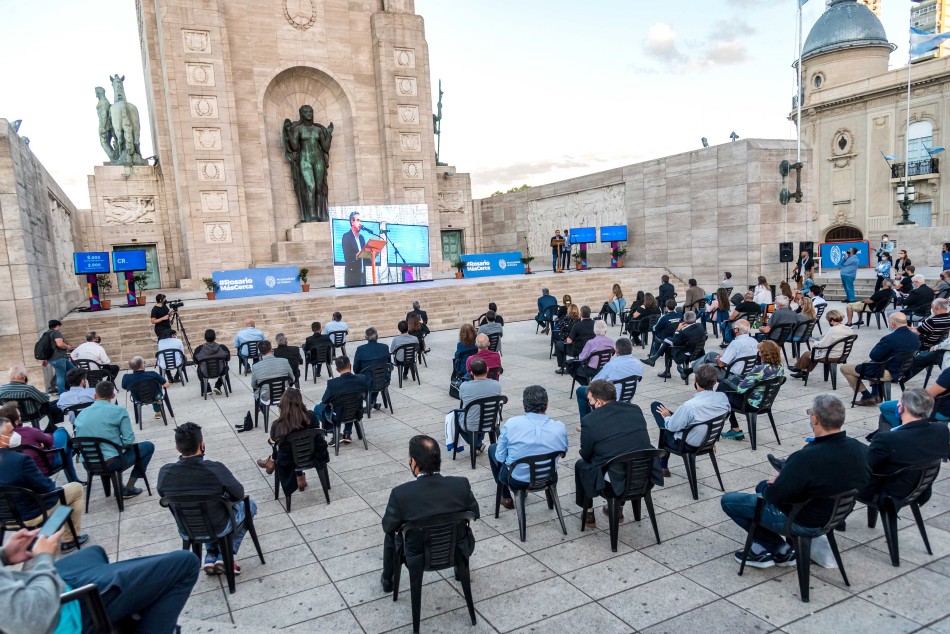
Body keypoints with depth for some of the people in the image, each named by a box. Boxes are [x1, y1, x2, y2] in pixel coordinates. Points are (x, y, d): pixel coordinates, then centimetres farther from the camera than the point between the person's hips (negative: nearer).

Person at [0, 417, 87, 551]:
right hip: (29, 515, -7)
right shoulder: (20, 459, -32)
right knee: (77, 488, 14)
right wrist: (52, 484, 1)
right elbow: (47, 487, -20)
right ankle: (71, 538, 20)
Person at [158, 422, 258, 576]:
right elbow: (239, 495, -13)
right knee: (249, 505, 25)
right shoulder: (216, 470, -31)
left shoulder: (164, 472, -21)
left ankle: (211, 556, 23)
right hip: (218, 528, -4)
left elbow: (165, 497, 1)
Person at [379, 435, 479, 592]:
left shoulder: (401, 493, -28)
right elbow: (474, 513, -3)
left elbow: (388, 527, -10)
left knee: (391, 535, 29)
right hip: (457, 552, 2)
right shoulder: (462, 484, -22)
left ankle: (388, 580, 48)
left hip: (418, 559, -1)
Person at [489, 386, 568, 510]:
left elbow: (500, 457, -13)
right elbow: (564, 452, 2)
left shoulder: (511, 423, -24)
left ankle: (506, 497, 34)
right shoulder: (560, 427, -18)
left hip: (516, 480, -3)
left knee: (492, 448, 25)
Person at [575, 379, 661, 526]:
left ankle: (588, 513, 33)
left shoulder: (589, 421, -13)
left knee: (580, 465, 23)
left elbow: (586, 455, 0)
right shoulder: (635, 409, 1)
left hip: (613, 481, -5)